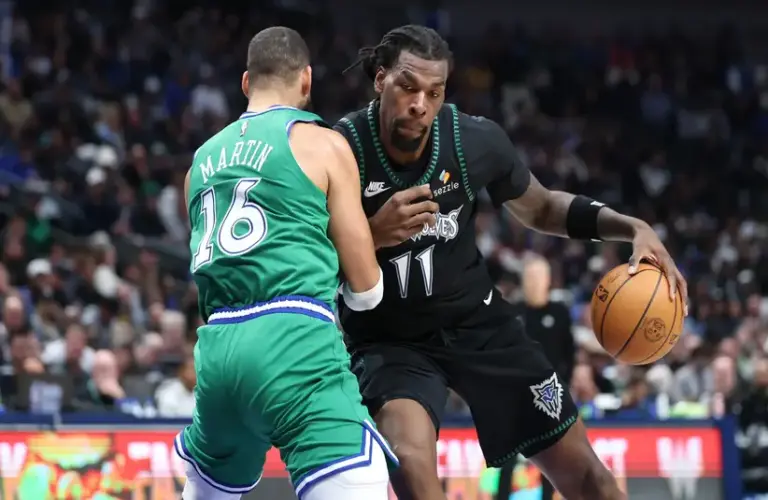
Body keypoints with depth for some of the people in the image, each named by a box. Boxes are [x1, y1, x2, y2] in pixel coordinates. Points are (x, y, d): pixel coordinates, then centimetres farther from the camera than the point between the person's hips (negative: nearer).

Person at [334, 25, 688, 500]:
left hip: (477, 321, 3)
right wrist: (371, 234, -34)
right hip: (388, 339, -3)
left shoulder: (476, 139, -14)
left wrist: (633, 228, -7)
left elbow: (540, 207, 7)